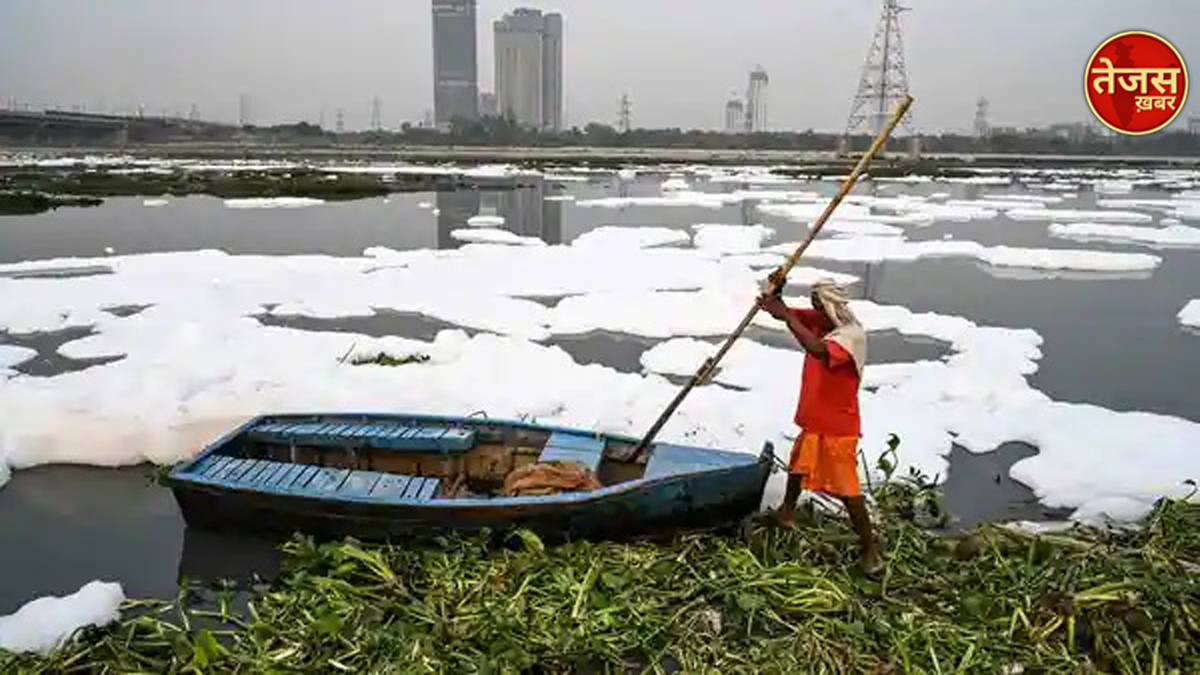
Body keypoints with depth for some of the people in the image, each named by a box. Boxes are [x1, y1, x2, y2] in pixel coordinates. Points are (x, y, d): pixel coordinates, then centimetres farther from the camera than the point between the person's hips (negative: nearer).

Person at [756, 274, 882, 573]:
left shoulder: (853, 334, -27)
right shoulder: (819, 321, -2)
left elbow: (819, 350, -46)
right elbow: (783, 313, 0)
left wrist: (786, 315, -41)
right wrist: (775, 295, -24)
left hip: (838, 425, -9)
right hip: (814, 418, 9)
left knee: (846, 488, -3)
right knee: (798, 467, 27)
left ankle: (870, 547, 9)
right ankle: (786, 512, 50)